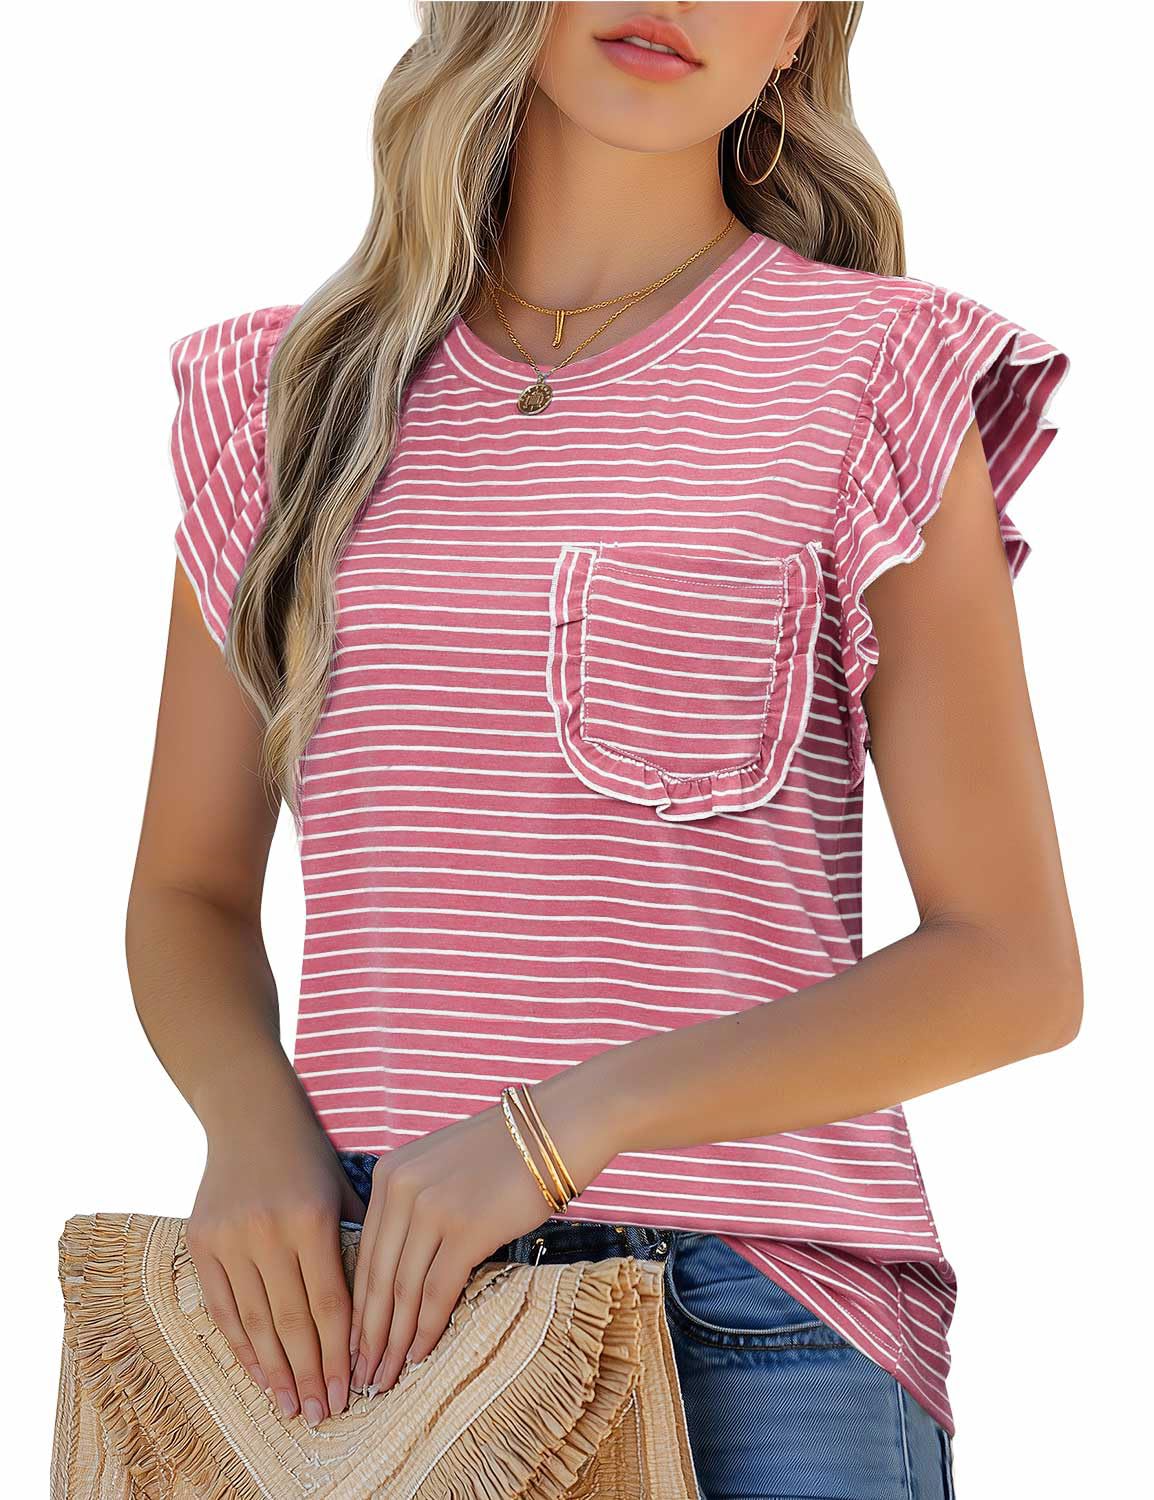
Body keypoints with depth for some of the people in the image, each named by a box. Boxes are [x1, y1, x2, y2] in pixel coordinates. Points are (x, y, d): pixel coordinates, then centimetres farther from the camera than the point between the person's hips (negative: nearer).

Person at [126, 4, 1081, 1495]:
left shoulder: (873, 375, 0)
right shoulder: (284, 392, 11)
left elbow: (1014, 966, -4)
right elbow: (189, 895, 15)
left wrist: (570, 1120, -15)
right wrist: (252, 1120, -8)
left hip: (750, 1328, -2)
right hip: (344, 1307, 2)